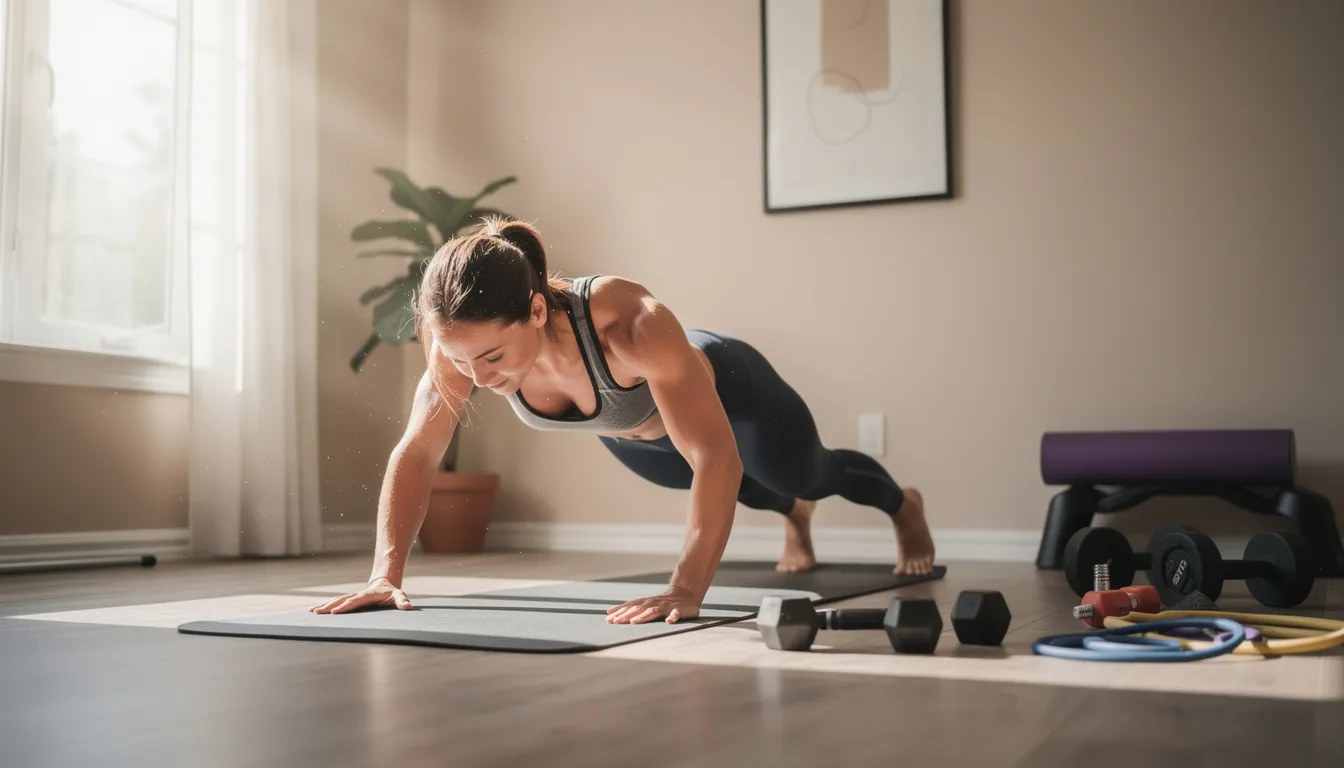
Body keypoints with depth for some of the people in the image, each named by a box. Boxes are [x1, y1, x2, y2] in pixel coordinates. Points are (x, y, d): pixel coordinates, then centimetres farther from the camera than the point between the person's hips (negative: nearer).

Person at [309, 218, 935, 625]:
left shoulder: (630, 324, -50)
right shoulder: (464, 338, -36)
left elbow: (714, 456, -49)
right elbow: (415, 455, -26)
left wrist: (687, 591, -57)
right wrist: (385, 573, -35)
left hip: (724, 388, -4)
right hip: (630, 435, 4)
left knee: (805, 476, 26)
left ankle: (901, 505, 62)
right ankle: (793, 516, 73)